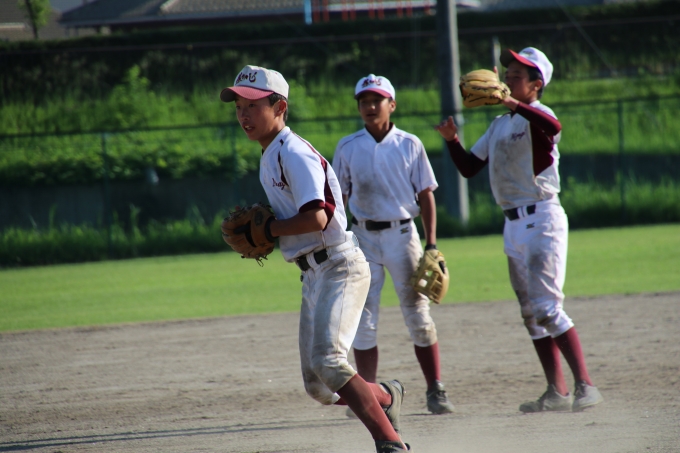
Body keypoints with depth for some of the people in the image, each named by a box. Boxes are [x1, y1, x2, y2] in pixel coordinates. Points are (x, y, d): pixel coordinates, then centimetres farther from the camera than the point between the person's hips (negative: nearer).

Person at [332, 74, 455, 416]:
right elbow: (338, 197, 7)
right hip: (363, 237, 1)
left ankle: (435, 391, 3)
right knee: (363, 318, 1)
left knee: (418, 314, -1)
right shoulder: (347, 148, 4)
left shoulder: (409, 145, 1)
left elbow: (426, 194, 2)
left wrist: (431, 244, -4)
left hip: (402, 234, -1)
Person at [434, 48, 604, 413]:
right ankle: (557, 392, 12)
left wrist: (514, 104, -41)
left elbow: (553, 127, -35)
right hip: (514, 225, 9)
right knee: (531, 313, 8)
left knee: (547, 307, -15)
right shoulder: (500, 125, 17)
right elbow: (469, 168, 19)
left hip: (542, 220, -9)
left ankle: (585, 386, -14)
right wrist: (451, 140, 3)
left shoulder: (536, 116, -9)